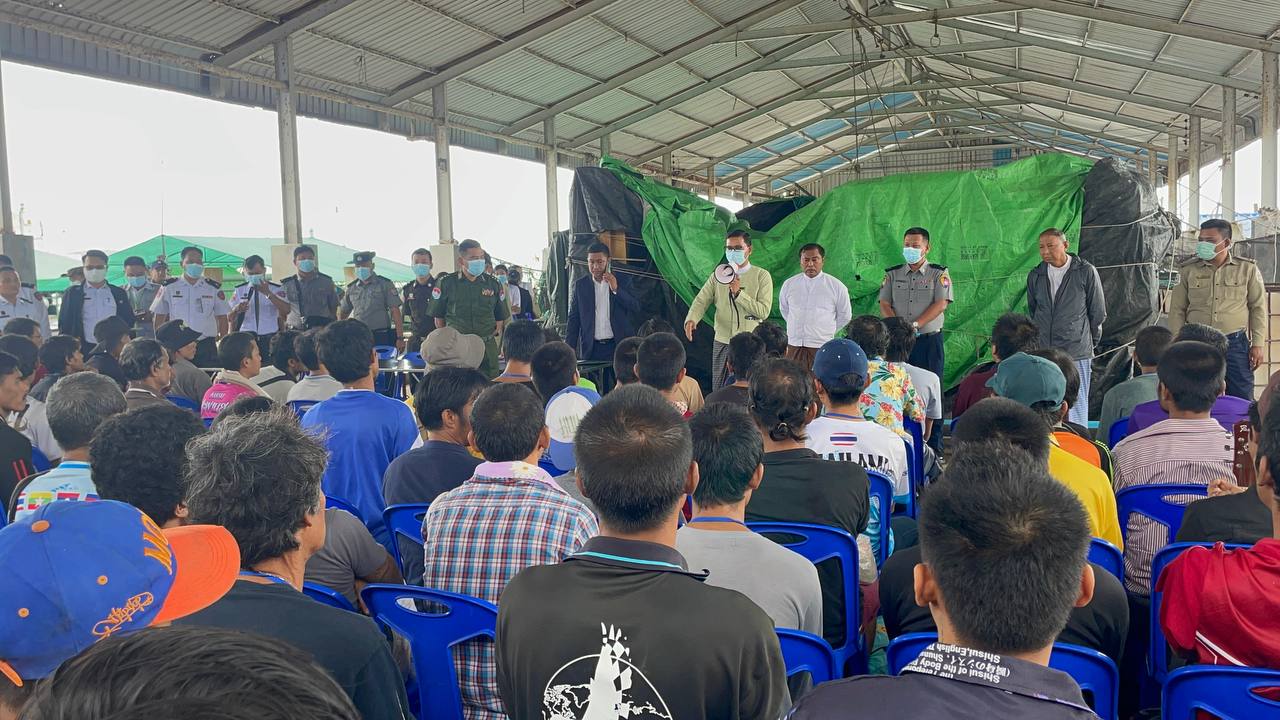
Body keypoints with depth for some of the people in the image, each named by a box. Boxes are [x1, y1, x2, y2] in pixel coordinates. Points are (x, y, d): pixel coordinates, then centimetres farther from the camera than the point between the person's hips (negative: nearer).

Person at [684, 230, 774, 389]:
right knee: (718, 392, 5)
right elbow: (701, 301, 2)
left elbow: (764, 311, -9)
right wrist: (691, 319, -18)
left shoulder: (762, 276, 0)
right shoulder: (718, 275, 10)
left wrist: (739, 293, -17)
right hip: (722, 342, 3)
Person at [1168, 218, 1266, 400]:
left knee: (1242, 400, 2)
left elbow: (1258, 308, 7)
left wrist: (1257, 344, 1)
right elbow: (1177, 310, 7)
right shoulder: (1188, 270, 5)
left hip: (1235, 343, -1)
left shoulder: (1247, 269, 5)